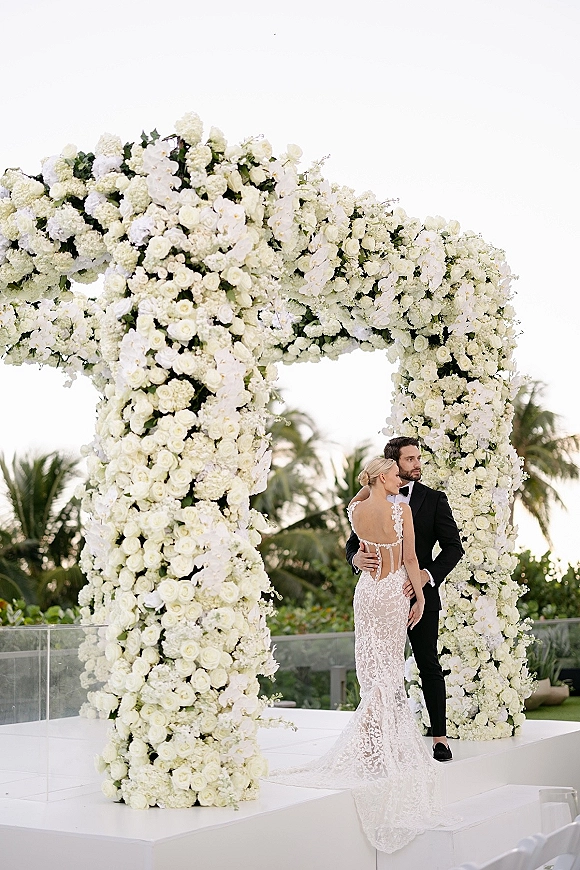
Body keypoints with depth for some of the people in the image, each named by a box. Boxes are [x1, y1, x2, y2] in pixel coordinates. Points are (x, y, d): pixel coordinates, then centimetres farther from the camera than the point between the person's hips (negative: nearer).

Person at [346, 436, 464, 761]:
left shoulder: (434, 499, 1)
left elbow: (453, 546, -3)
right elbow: (353, 542, 7)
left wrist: (427, 575, -19)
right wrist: (357, 557, -18)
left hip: (420, 593, -2)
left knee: (429, 664, 1)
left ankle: (440, 736, 8)